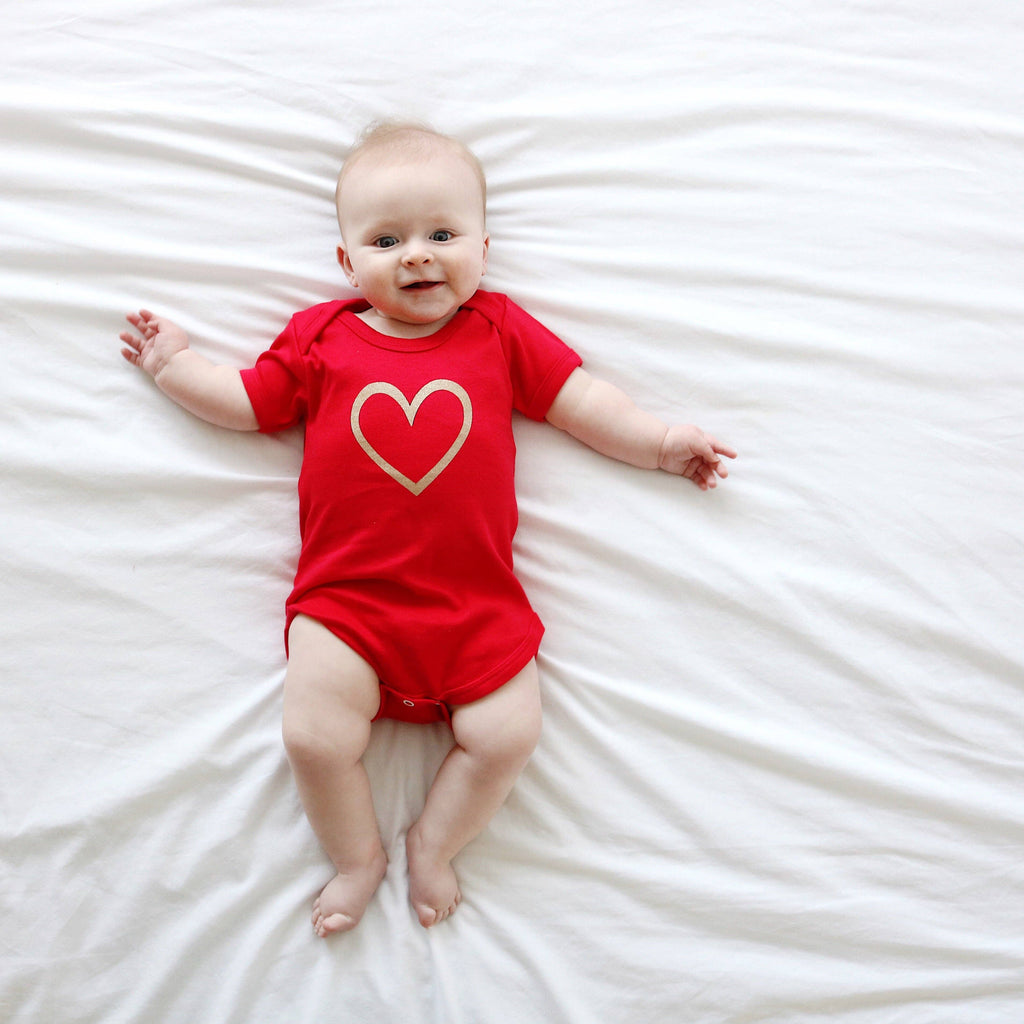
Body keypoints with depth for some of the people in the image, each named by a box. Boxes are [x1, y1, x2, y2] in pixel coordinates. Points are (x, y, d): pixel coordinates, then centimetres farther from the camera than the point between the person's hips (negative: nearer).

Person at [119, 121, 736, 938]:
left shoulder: (501, 333, 9)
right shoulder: (322, 338, 9)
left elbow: (580, 399, 13)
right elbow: (249, 403, 18)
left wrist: (659, 441, 8)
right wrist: (173, 362, 16)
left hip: (477, 601, 1)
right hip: (346, 598, 0)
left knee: (507, 736, -7)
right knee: (315, 737, -11)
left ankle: (432, 846, 19)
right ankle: (357, 858, 18)